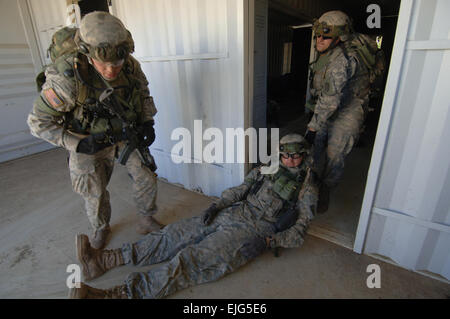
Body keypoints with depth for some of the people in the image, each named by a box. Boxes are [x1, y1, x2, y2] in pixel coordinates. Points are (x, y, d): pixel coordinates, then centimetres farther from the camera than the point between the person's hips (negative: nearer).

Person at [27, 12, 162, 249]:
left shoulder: (131, 67, -19)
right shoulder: (67, 77, -30)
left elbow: (143, 93, 3)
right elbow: (39, 122, -20)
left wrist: (147, 122, -8)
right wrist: (79, 144, -25)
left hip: (125, 132, 3)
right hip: (89, 141, -2)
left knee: (146, 177, 4)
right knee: (94, 192, 9)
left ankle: (146, 219, 29)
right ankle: (101, 228, 38)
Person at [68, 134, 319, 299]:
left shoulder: (307, 188, 5)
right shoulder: (266, 170, 16)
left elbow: (300, 229, 2)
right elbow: (240, 190, 15)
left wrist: (274, 241, -14)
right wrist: (217, 206, 0)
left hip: (254, 230, -5)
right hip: (231, 213, 6)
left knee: (191, 259, -21)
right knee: (173, 234, -7)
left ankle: (119, 293, -24)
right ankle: (106, 260, -6)